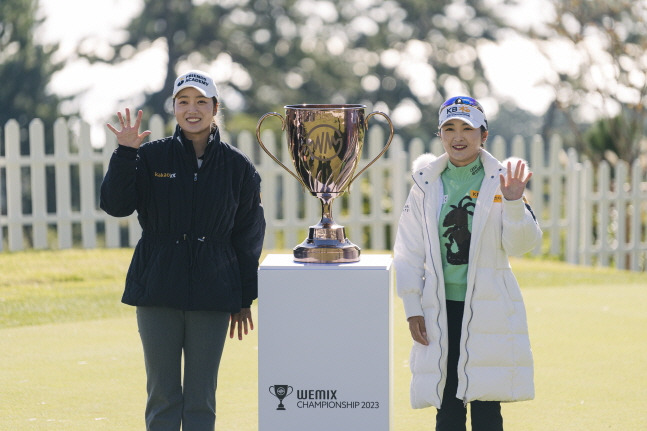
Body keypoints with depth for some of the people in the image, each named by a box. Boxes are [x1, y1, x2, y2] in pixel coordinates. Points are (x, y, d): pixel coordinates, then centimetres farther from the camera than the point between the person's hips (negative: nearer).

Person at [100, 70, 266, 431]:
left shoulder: (238, 167, 3)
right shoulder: (151, 157, 3)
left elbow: (249, 238, 6)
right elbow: (115, 205, -7)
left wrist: (245, 300, 5)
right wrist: (126, 153, -16)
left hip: (212, 295, 0)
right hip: (158, 291, 0)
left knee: (201, 399, 3)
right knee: (163, 395, 5)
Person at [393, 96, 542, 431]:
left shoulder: (500, 181, 1)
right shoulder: (426, 183, 5)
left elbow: (520, 245, -3)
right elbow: (408, 250, 7)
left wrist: (513, 204, -19)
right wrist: (412, 308, 3)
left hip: (487, 308, -2)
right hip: (440, 308, 2)